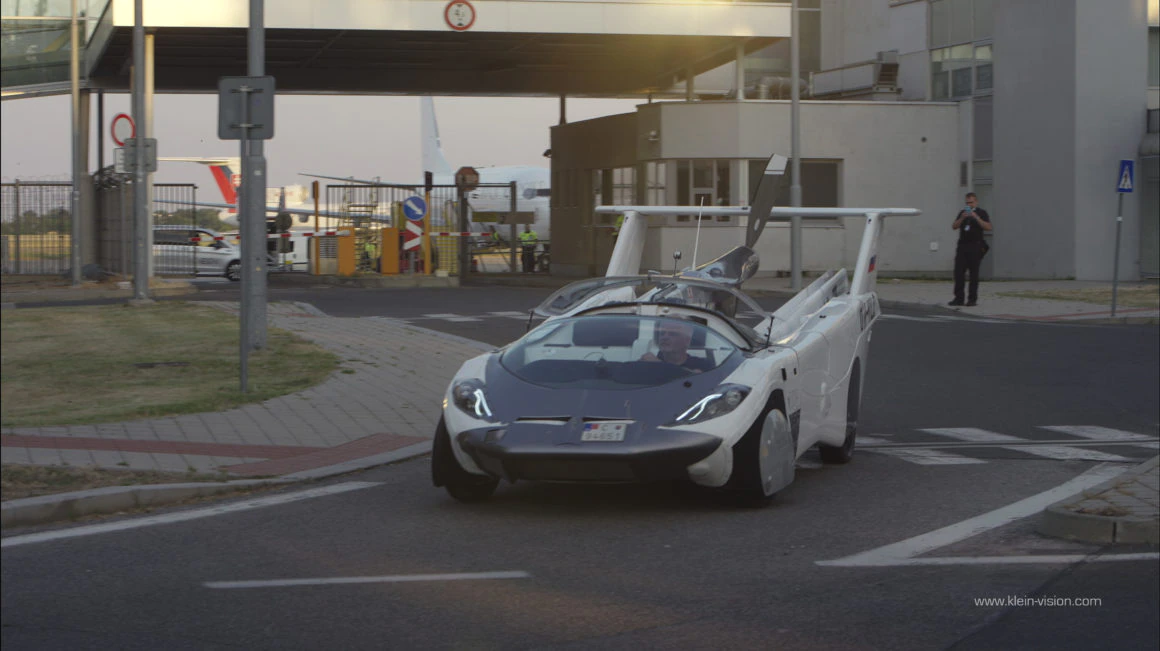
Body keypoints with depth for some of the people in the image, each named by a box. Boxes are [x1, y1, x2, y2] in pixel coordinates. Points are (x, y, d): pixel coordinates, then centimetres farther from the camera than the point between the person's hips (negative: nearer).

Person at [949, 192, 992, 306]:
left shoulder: (981, 213, 2)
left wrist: (976, 217, -18)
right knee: (958, 272, -1)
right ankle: (958, 298, 3)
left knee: (974, 274, -2)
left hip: (975, 246, -4)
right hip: (962, 245, 4)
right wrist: (962, 218, -8)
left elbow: (988, 227, -12)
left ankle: (972, 299, 2)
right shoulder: (962, 213, 15)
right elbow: (954, 227, 7)